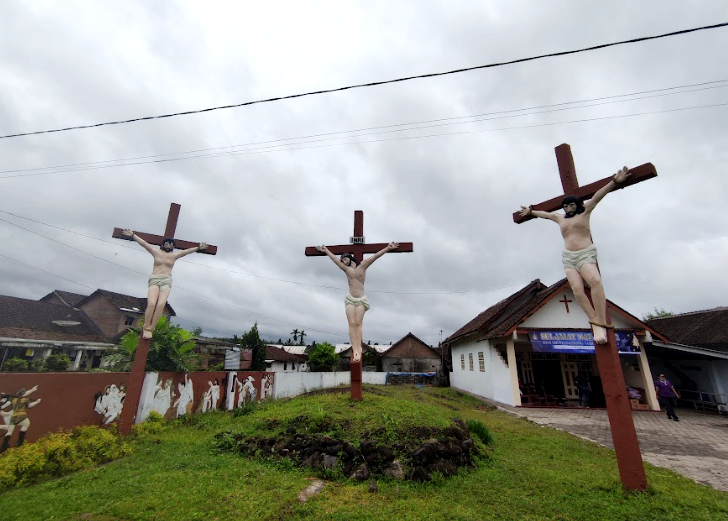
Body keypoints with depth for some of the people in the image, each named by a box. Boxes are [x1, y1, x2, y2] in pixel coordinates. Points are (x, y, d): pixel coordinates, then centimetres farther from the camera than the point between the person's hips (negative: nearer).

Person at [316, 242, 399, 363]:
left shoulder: (363, 266, 4)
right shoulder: (346, 269, 10)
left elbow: (375, 256, -2)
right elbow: (335, 259, 19)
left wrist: (388, 248, -5)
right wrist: (326, 251, 29)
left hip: (361, 299, -2)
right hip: (350, 299, 2)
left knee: (358, 323, -12)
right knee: (352, 323, -10)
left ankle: (359, 349, -14)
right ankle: (355, 349, -15)